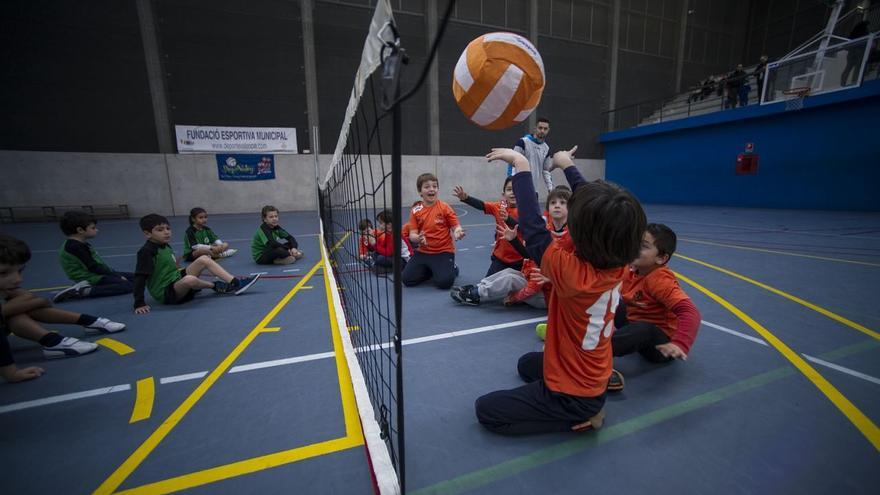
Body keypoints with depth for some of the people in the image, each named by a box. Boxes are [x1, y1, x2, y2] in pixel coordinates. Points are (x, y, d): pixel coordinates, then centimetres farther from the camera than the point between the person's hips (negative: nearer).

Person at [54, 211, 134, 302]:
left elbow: (98, 263, 17)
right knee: (127, 285, -24)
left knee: (133, 277, 11)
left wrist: (112, 272, 11)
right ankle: (84, 291, -18)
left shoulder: (80, 244, 14)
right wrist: (115, 275, -14)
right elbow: (93, 267, -21)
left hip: (95, 274, 10)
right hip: (90, 278, -10)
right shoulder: (76, 247, -18)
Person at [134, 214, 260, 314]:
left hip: (177, 282, 8)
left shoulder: (165, 246, 10)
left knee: (204, 259, -6)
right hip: (166, 293, -8)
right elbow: (140, 277, -18)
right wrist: (139, 303, -21)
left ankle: (234, 283, -17)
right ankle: (216, 286, -9)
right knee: (189, 279, -40)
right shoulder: (146, 251, -14)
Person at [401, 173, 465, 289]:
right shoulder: (415, 210, 0)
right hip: (423, 252, 3)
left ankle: (452, 269, 17)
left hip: (443, 252, -3)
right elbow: (412, 234, -2)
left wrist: (457, 232, -29)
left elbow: (456, 226, -4)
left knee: (444, 282, -20)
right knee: (406, 279, -4)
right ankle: (429, 271, 23)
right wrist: (417, 238, -27)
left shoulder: (444, 208, -6)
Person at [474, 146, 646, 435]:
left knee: (485, 410, 4)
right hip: (594, 375, 8)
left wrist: (521, 164, -25)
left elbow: (532, 226, -33)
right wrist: (567, 165, 8)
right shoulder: (618, 262, -16)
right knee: (526, 364, 34)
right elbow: (596, 213, -4)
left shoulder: (572, 272, -37)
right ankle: (591, 403, 16)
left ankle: (579, 417, 2)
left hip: (572, 394, -8)